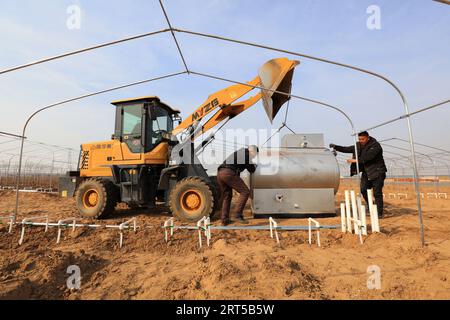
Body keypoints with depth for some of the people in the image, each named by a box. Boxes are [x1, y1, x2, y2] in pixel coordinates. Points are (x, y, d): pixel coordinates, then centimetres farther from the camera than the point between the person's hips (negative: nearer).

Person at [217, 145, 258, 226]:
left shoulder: (239, 152, 30)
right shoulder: (246, 153, 6)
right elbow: (251, 170, 11)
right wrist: (255, 166, 30)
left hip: (219, 173, 9)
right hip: (228, 173, -9)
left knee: (226, 196, 16)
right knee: (245, 192, -4)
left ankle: (224, 220, 18)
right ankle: (238, 214, -8)